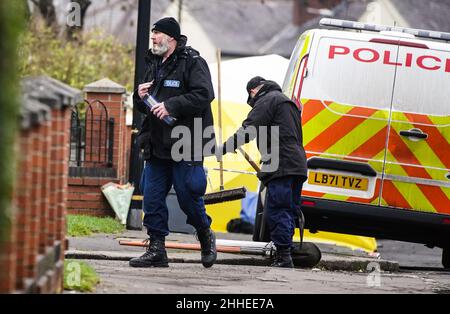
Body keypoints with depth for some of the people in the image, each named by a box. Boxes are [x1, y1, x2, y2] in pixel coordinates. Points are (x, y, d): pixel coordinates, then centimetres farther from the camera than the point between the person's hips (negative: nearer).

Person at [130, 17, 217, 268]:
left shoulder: (193, 63, -6)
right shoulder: (154, 65, 19)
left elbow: (203, 95, -19)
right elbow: (145, 107, 27)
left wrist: (171, 106, -23)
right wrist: (141, 97, 3)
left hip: (185, 144, -8)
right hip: (157, 144, 8)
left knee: (188, 196, -3)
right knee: (152, 198, 3)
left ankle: (206, 236, 22)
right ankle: (156, 249, 7)